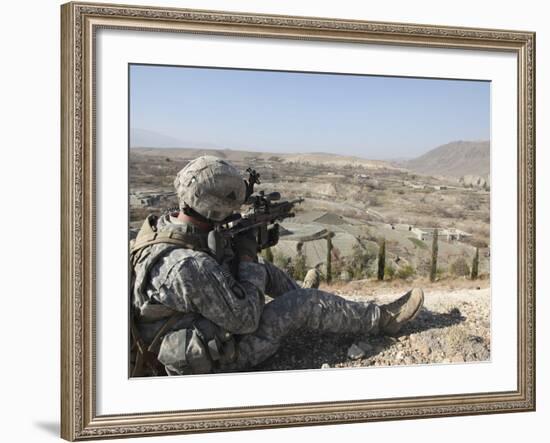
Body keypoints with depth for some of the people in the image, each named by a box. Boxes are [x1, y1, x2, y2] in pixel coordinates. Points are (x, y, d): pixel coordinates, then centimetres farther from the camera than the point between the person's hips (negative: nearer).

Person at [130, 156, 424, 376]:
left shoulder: (161, 225, -7)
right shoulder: (189, 266, -35)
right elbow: (246, 319, -24)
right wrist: (247, 258, -15)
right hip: (215, 361, -9)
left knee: (263, 270, 13)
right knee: (304, 303, -8)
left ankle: (318, 307, 31)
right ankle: (382, 319, 9)